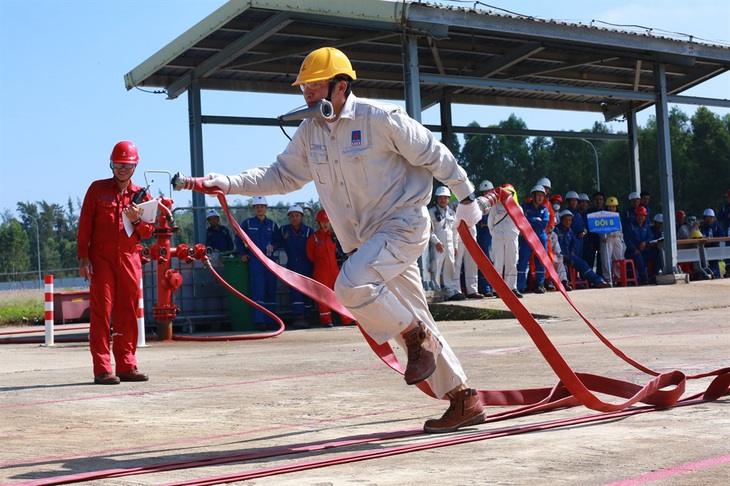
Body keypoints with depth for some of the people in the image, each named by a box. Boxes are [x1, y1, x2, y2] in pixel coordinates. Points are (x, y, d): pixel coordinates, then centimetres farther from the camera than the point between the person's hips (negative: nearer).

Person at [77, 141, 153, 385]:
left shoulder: (142, 195, 12)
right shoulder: (97, 189, 5)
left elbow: (148, 232, 10)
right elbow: (84, 225, 2)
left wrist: (136, 220, -11)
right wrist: (83, 258, -6)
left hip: (130, 259, 3)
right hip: (101, 259, -3)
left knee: (128, 314, 5)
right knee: (101, 312, -5)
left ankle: (126, 367, 12)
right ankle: (102, 370, -6)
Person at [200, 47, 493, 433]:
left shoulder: (380, 118, -15)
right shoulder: (310, 132, 5)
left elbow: (434, 155, -6)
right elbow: (282, 175, 9)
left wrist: (466, 198, 3)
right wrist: (231, 183, -5)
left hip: (404, 224, -7)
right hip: (367, 239, 7)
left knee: (351, 285, -28)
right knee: (411, 320, 8)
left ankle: (418, 338, -4)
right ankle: (463, 400, 19)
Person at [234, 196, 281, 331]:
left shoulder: (272, 224, 12)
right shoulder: (247, 223, 6)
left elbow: (278, 241, 17)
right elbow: (238, 240, 15)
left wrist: (273, 247, -4)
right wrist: (243, 254, 5)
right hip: (254, 261, -3)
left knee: (271, 291, 3)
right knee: (258, 291, -9)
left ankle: (271, 321, 8)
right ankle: (259, 321, -10)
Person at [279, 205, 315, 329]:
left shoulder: (309, 231, -1)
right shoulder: (283, 230, 2)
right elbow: (279, 243, 16)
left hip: (306, 267, 0)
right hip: (292, 266, 0)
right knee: (295, 290, -14)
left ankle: (306, 317, 13)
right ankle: (299, 317, -22)